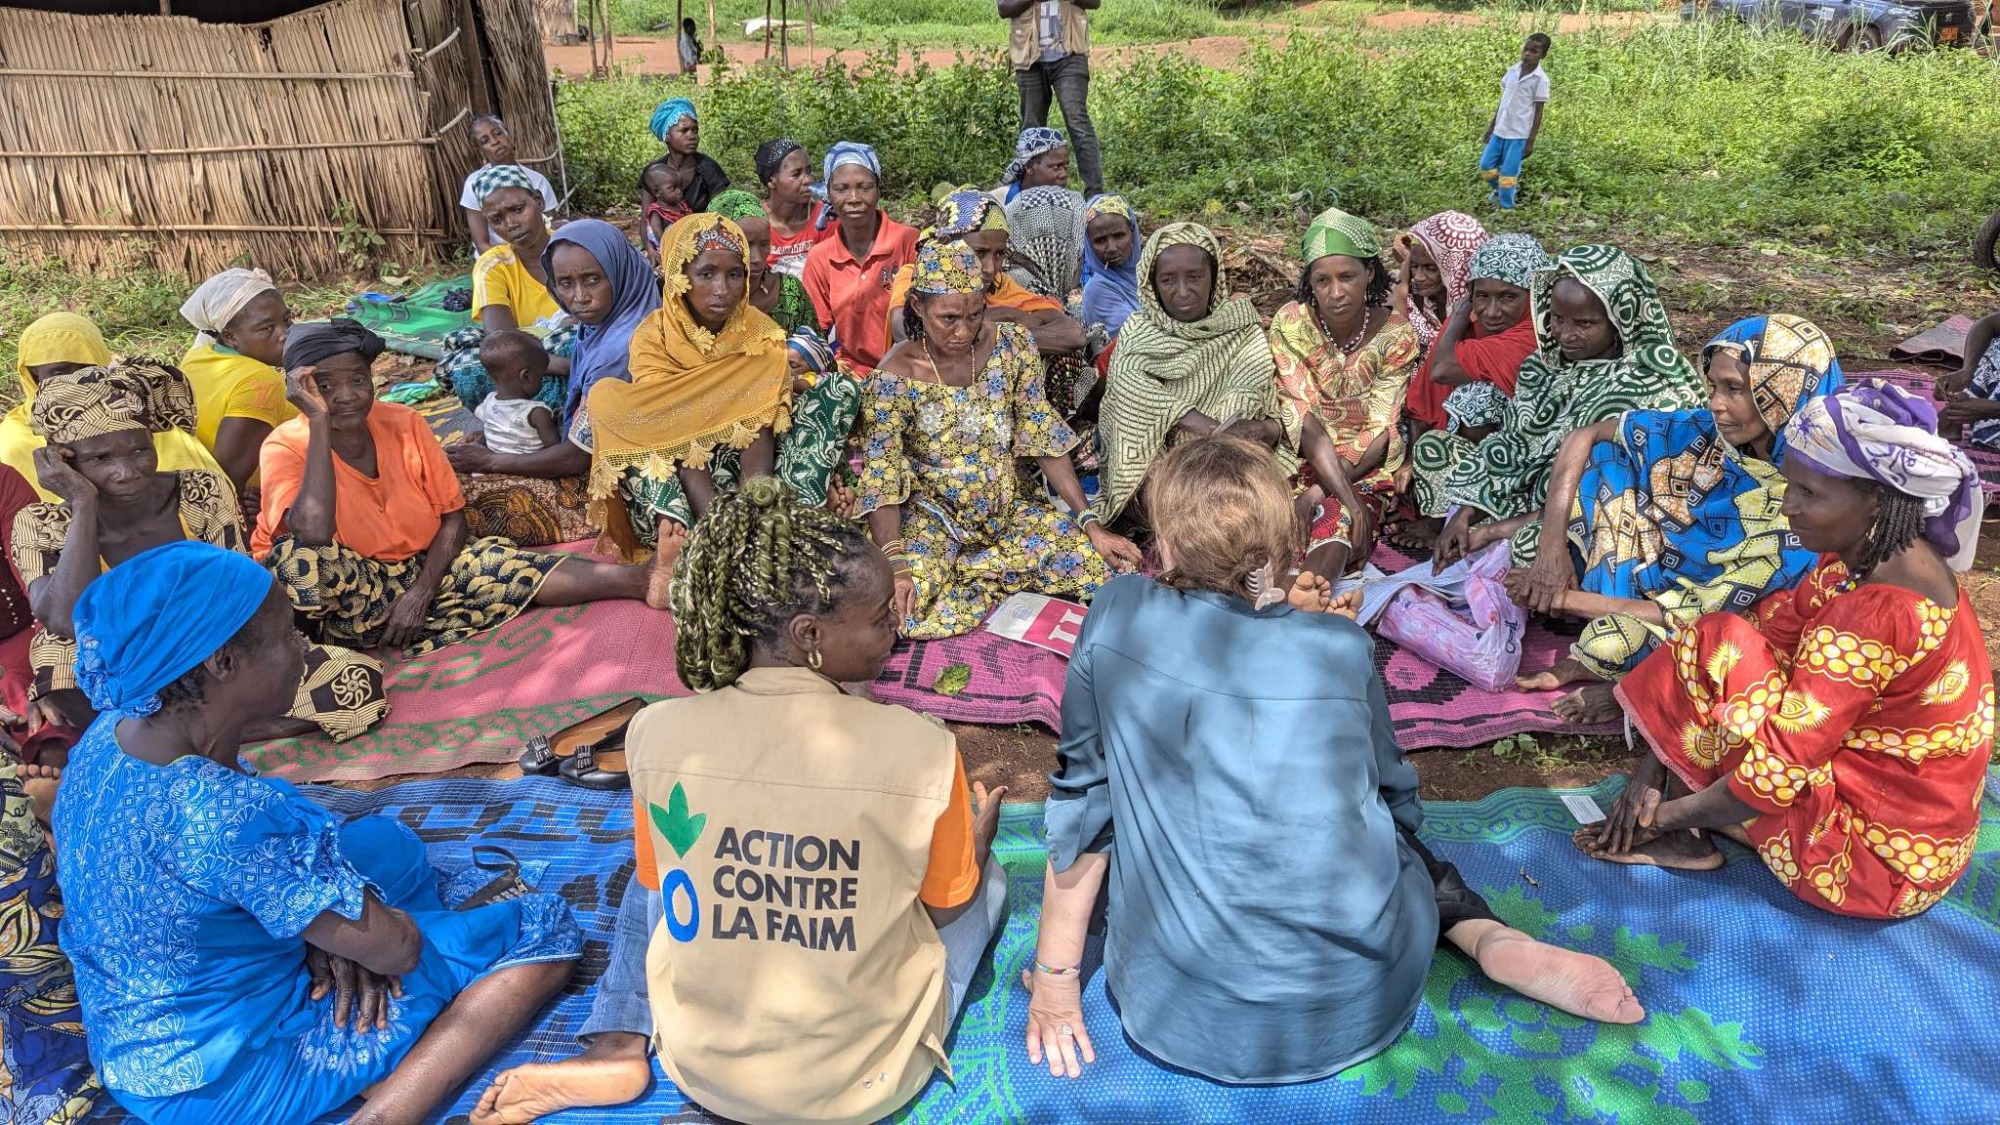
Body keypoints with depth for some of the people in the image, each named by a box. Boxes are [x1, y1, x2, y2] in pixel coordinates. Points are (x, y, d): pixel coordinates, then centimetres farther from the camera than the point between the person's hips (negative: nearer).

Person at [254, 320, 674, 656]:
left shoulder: (404, 424, -4)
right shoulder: (286, 447, -14)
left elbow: (453, 517, -1)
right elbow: (313, 534, -34)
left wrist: (421, 592, -16)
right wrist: (318, 422, -29)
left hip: (419, 573, 3)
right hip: (345, 602, -3)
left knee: (495, 561, -22)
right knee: (296, 555, -35)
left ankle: (641, 581, -33)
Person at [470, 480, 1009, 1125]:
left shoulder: (657, 732, -17)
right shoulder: (920, 749, -23)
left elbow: (662, 882, 1)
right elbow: (948, 907, -3)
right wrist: (980, 833, 16)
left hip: (704, 1067, 1)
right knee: (985, 874, 23)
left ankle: (617, 1050, 13)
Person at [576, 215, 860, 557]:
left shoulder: (760, 334, -5)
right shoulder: (653, 338, -9)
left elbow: (759, 429, -16)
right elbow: (670, 436, -18)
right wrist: (718, 521, -36)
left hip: (745, 471, 1)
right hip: (679, 475, -1)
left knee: (840, 387, -17)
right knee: (605, 397, -24)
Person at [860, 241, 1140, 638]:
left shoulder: (1013, 345, -8)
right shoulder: (895, 377, -17)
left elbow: (1045, 438, -4)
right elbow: (880, 480, -18)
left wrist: (1090, 523, -10)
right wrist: (895, 567, -33)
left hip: (1011, 506, 3)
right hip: (934, 517, -3)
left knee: (1103, 564, -15)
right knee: (902, 605, -30)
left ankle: (962, 577, 1)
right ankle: (1004, 577, 1)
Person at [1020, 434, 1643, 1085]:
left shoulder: (1116, 615, -6)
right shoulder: (1342, 645, -5)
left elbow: (1081, 799, -1)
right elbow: (1397, 799, 11)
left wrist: (1056, 978, 9)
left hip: (1189, 1019, 0)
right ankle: (1491, 939, 12)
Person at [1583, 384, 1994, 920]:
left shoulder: (1872, 614, -30)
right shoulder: (1869, 555, -2)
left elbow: (1777, 772, -28)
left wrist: (1666, 814, -11)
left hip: (1880, 861, -9)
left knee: (1716, 650, -16)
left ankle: (1682, 838, -1)